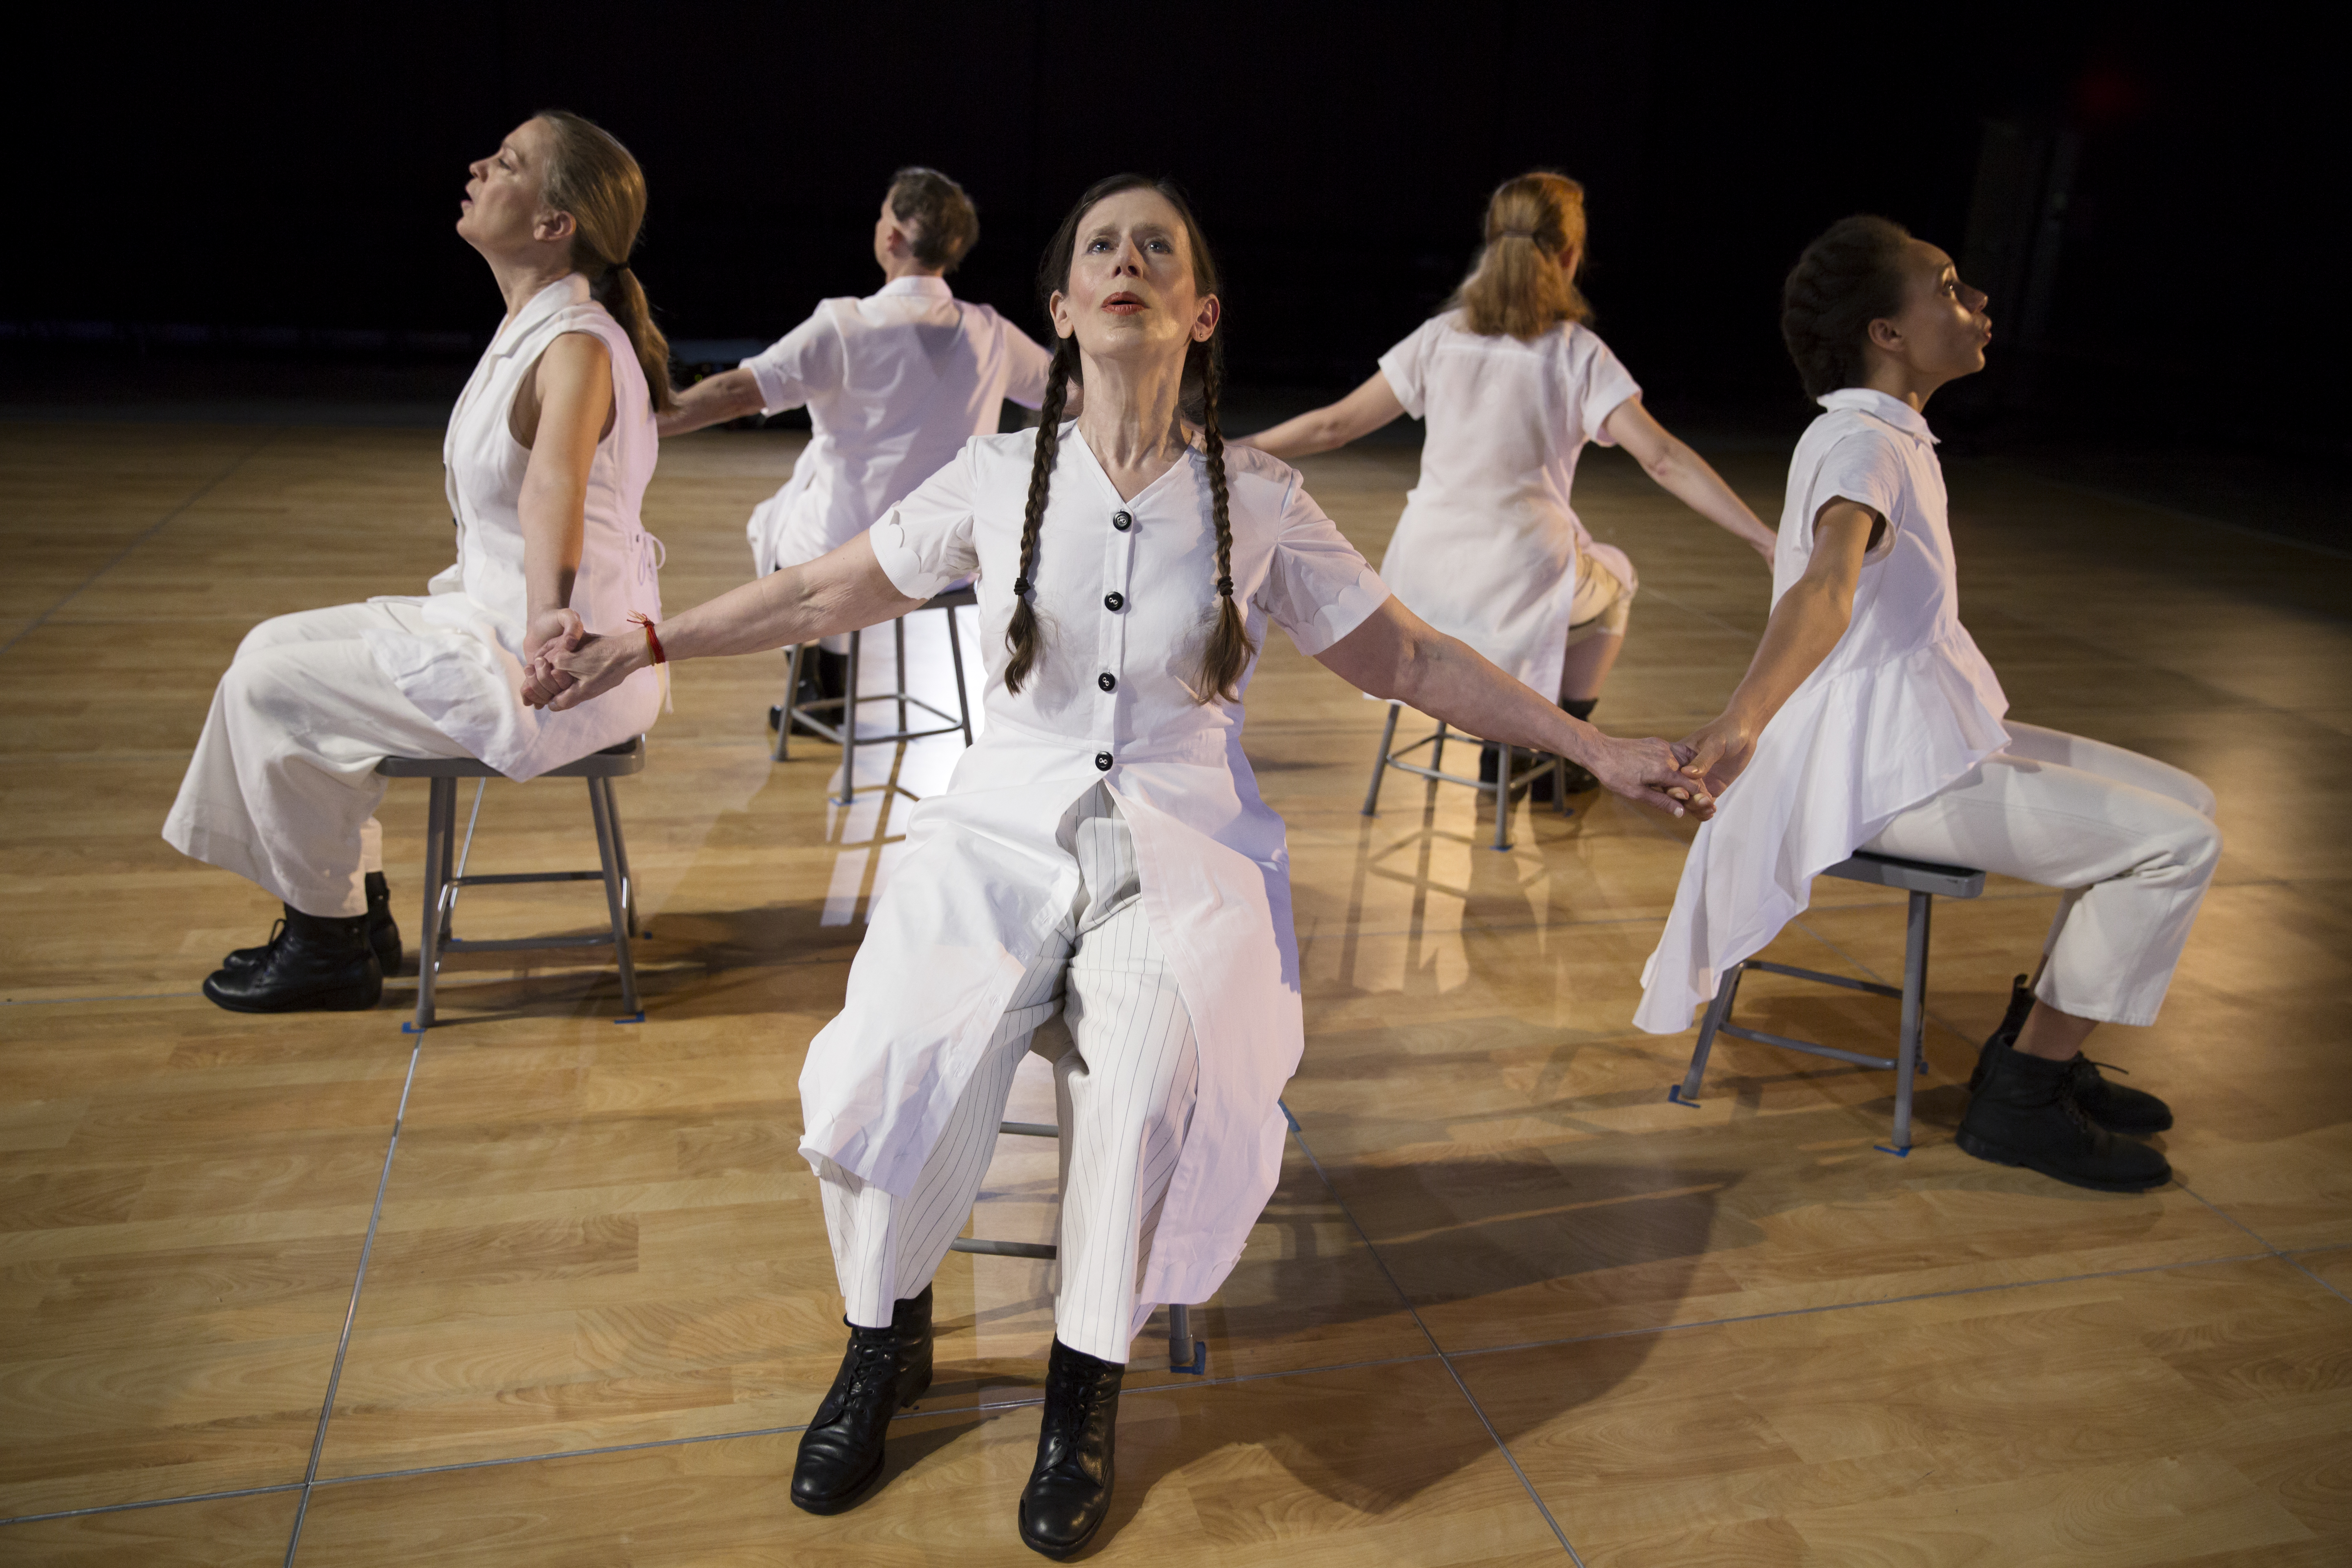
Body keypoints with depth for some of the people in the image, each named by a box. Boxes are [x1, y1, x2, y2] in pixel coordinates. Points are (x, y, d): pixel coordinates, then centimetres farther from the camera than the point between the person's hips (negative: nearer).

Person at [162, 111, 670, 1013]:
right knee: (277, 645, 17)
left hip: (554, 673, -9)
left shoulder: (575, 348, -21)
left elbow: (552, 481, -40)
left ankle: (329, 948, 15)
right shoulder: (531, 328, 8)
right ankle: (358, 910, 27)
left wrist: (545, 629, -53)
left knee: (269, 686, -4)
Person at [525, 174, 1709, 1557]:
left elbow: (1411, 661, 8)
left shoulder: (1261, 503, 2)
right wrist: (641, 646, 12)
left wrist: (1593, 745, 3)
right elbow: (829, 594, 14)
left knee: (1145, 1055, -31)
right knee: (906, 1045, -25)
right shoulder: (998, 478, 4)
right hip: (1007, 823, 1)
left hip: (1187, 845, -1)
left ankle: (1089, 1379, -4)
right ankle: (888, 1338, 5)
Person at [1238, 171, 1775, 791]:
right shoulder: (1578, 354, -4)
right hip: (1518, 585, -4)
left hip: (1422, 582, 4)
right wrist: (1766, 539, -10)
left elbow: (1334, 425, 7)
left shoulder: (1439, 337, 6)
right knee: (1613, 582, 31)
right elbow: (1663, 460, -12)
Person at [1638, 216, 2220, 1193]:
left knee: (2181, 802, 14)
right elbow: (1826, 585, -38)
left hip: (1929, 731, 10)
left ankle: (2038, 1050, 19)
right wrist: (1741, 725, -54)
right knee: (2177, 843, -10)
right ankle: (2021, 1102, 0)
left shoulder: (1892, 436, 15)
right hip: (1885, 770, -10)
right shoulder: (1861, 443, -17)